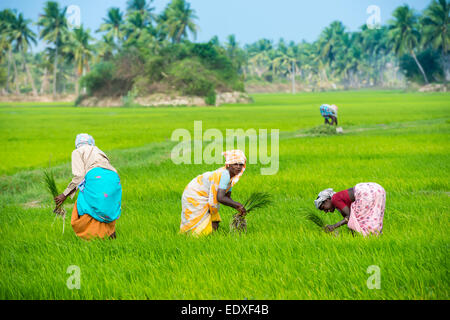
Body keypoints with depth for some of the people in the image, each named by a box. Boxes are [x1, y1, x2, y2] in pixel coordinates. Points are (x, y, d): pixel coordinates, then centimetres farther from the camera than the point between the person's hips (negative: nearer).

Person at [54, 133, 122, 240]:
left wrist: (65, 194, 8)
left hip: (96, 177, -6)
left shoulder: (77, 152, 18)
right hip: (114, 178, 6)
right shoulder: (98, 151, 37)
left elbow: (79, 176, 4)